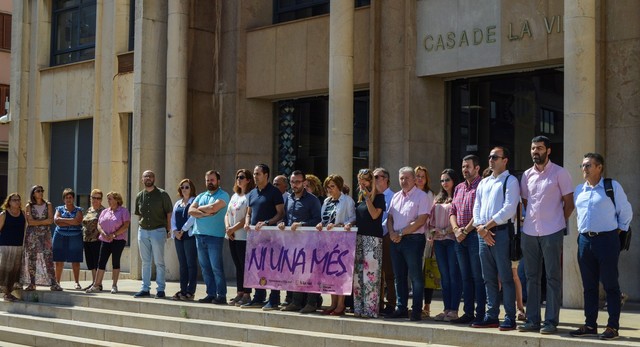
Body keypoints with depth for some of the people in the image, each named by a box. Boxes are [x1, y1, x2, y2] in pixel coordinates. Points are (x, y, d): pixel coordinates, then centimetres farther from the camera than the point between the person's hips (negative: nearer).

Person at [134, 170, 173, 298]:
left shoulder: (162, 194, -3)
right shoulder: (139, 196, 10)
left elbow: (169, 213, -1)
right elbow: (139, 215, 17)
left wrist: (168, 230, -4)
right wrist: (140, 228, 9)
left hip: (158, 230, -4)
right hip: (143, 231, 4)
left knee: (159, 262, -2)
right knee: (145, 262, 9)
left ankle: (160, 289, 4)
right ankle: (145, 289, 15)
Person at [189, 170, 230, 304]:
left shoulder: (223, 195, -2)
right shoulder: (201, 196, 18)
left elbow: (213, 208, -18)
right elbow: (191, 211, 5)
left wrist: (199, 208, 0)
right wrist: (205, 213, -10)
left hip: (215, 236, -7)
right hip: (200, 235, 7)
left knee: (216, 267, -7)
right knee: (205, 267, 7)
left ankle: (221, 295, -4)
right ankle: (211, 294, 13)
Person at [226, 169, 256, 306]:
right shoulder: (235, 196, 18)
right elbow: (227, 214, 17)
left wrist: (233, 229, -13)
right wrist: (227, 228, -1)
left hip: (244, 236, -8)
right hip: (232, 237, 8)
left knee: (245, 265, -6)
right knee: (238, 266, 9)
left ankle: (247, 295, -3)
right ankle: (240, 293, 13)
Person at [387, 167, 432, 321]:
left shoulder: (422, 196, -5)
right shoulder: (396, 196, 17)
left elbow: (421, 220, -14)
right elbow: (390, 217, 16)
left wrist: (401, 233, -13)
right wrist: (392, 233, -4)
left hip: (413, 240, -7)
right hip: (396, 240, 7)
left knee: (415, 276, -4)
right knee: (399, 276, 10)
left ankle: (416, 310, 0)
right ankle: (401, 308, 17)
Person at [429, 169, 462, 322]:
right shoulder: (438, 199, 20)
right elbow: (432, 218, 20)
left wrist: (445, 231, -14)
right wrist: (432, 231, 2)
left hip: (452, 239, -7)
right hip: (439, 240, 7)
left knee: (454, 275, -6)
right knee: (444, 275, 7)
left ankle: (454, 310, -4)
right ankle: (447, 309, 10)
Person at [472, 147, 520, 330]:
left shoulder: (510, 181, -3)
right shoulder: (483, 183, 18)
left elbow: (508, 210, -13)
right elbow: (476, 208, 15)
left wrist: (486, 226, -12)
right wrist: (481, 229, -3)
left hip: (501, 232, -7)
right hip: (483, 234, 7)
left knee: (505, 277, -5)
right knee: (488, 278, 10)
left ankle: (510, 318, 0)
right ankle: (492, 316, 16)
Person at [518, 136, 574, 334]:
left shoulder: (559, 173, -3)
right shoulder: (527, 175, 11)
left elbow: (569, 203, 0)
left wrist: (558, 222, 4)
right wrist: (532, 219, 13)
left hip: (551, 233, -5)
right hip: (529, 232, 5)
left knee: (553, 277, 0)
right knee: (531, 277, 9)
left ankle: (551, 321, 3)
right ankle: (532, 320, 15)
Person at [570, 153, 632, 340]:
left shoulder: (613, 187, -2)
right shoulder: (578, 190, 12)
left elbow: (626, 212, 3)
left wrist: (618, 230, 3)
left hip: (606, 240, -5)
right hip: (585, 240, 5)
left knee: (610, 284, -1)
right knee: (589, 285, 9)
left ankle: (613, 327, 4)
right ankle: (590, 325, 16)